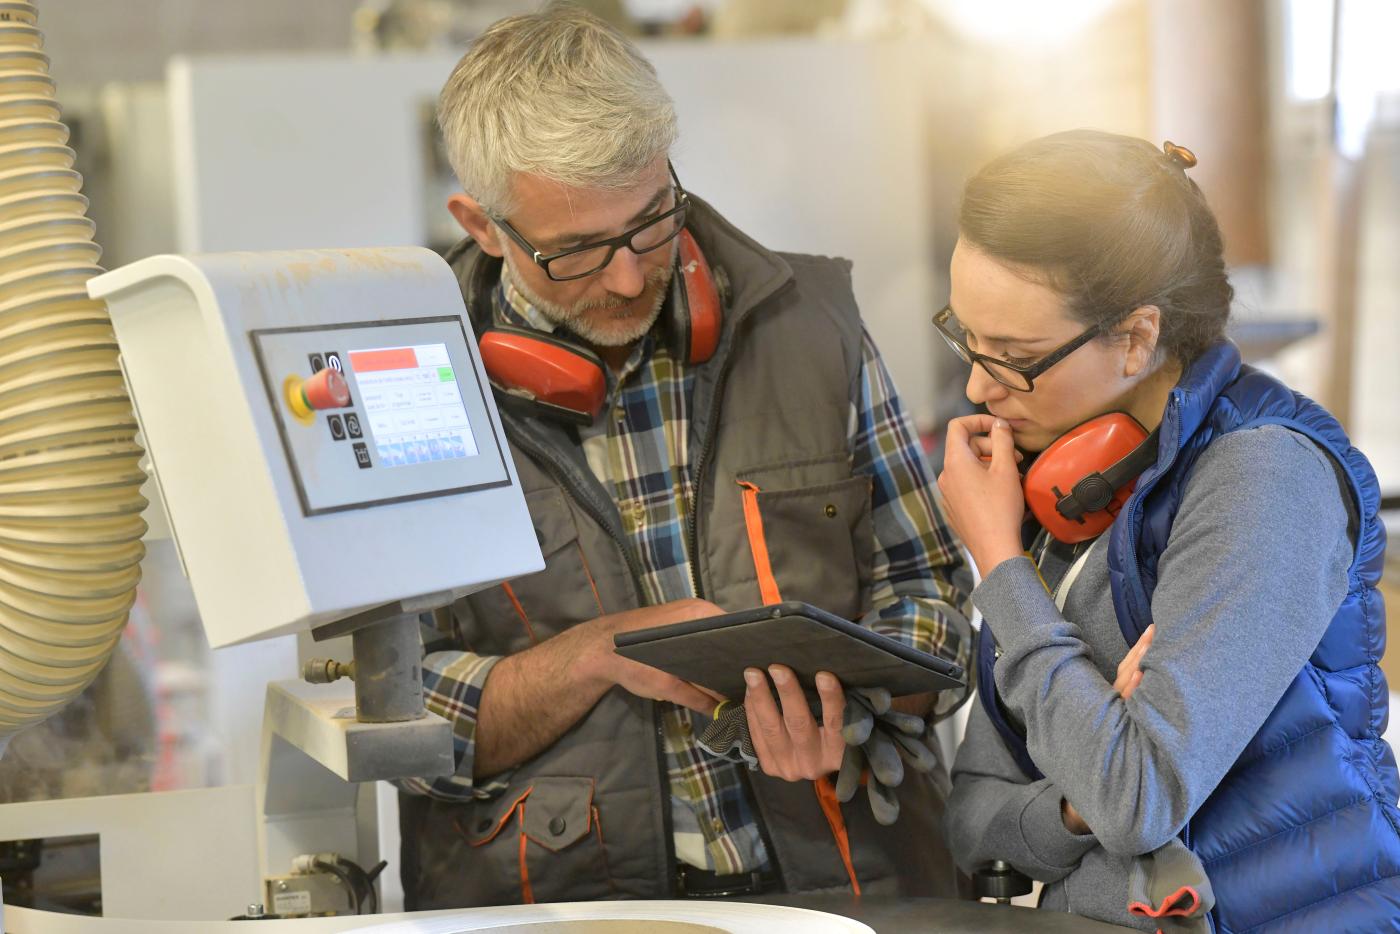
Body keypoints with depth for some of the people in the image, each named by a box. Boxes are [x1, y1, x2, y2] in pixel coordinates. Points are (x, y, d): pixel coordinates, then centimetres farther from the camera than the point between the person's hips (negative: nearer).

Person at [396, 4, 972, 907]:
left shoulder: (809, 321, 5)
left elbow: (923, 587, 13)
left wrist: (851, 705, -7)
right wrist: (599, 652, -13)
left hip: (841, 875, 4)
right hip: (558, 897, -3)